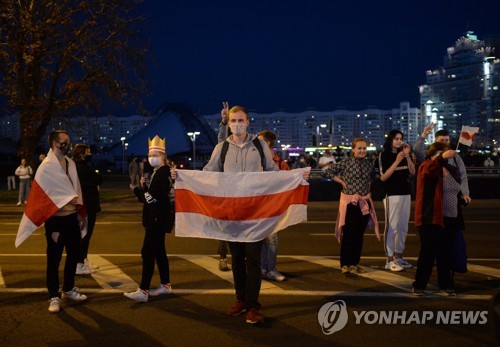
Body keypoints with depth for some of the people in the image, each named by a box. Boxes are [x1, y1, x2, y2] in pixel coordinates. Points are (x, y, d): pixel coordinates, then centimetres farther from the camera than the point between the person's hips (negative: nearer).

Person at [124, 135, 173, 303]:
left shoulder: (164, 172, -15)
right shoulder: (156, 172, 15)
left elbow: (154, 197, -22)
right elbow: (148, 196, 13)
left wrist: (137, 190, -10)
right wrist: (142, 187, -5)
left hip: (158, 218, -10)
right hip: (155, 217, 10)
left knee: (147, 252, -10)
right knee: (159, 251, 14)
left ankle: (143, 291, -8)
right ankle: (165, 285, 23)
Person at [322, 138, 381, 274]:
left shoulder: (369, 163, 5)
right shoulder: (346, 162, -7)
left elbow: (373, 177, 26)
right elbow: (327, 172, -5)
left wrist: (367, 185, 10)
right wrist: (342, 182, -7)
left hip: (364, 202, 4)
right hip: (349, 201, -4)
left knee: (359, 234, 9)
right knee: (347, 233, -4)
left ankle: (355, 263, 20)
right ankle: (345, 264, 6)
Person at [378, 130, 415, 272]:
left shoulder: (404, 153, 11)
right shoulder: (384, 155, -3)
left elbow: (412, 172, 3)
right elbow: (383, 177, -11)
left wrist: (407, 156, -8)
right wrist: (397, 161, -16)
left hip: (406, 194, 6)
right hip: (392, 195, -6)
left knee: (403, 227, 10)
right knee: (392, 227, -8)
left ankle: (398, 256, 20)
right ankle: (389, 260, -6)